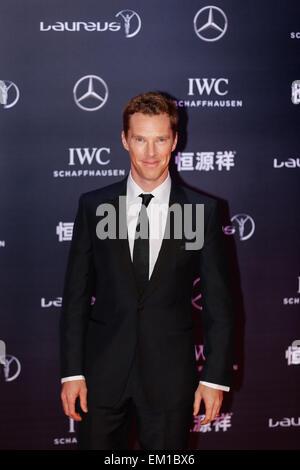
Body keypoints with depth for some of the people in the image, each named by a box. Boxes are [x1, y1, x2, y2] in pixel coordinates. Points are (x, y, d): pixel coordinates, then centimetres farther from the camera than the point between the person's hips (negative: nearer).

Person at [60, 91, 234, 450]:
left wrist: (216, 378, -3)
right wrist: (71, 372, -1)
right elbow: (76, 296, 3)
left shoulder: (203, 210, -1)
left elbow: (218, 303, 1)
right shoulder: (92, 206, 2)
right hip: (103, 374, 1)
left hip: (170, 378, -1)